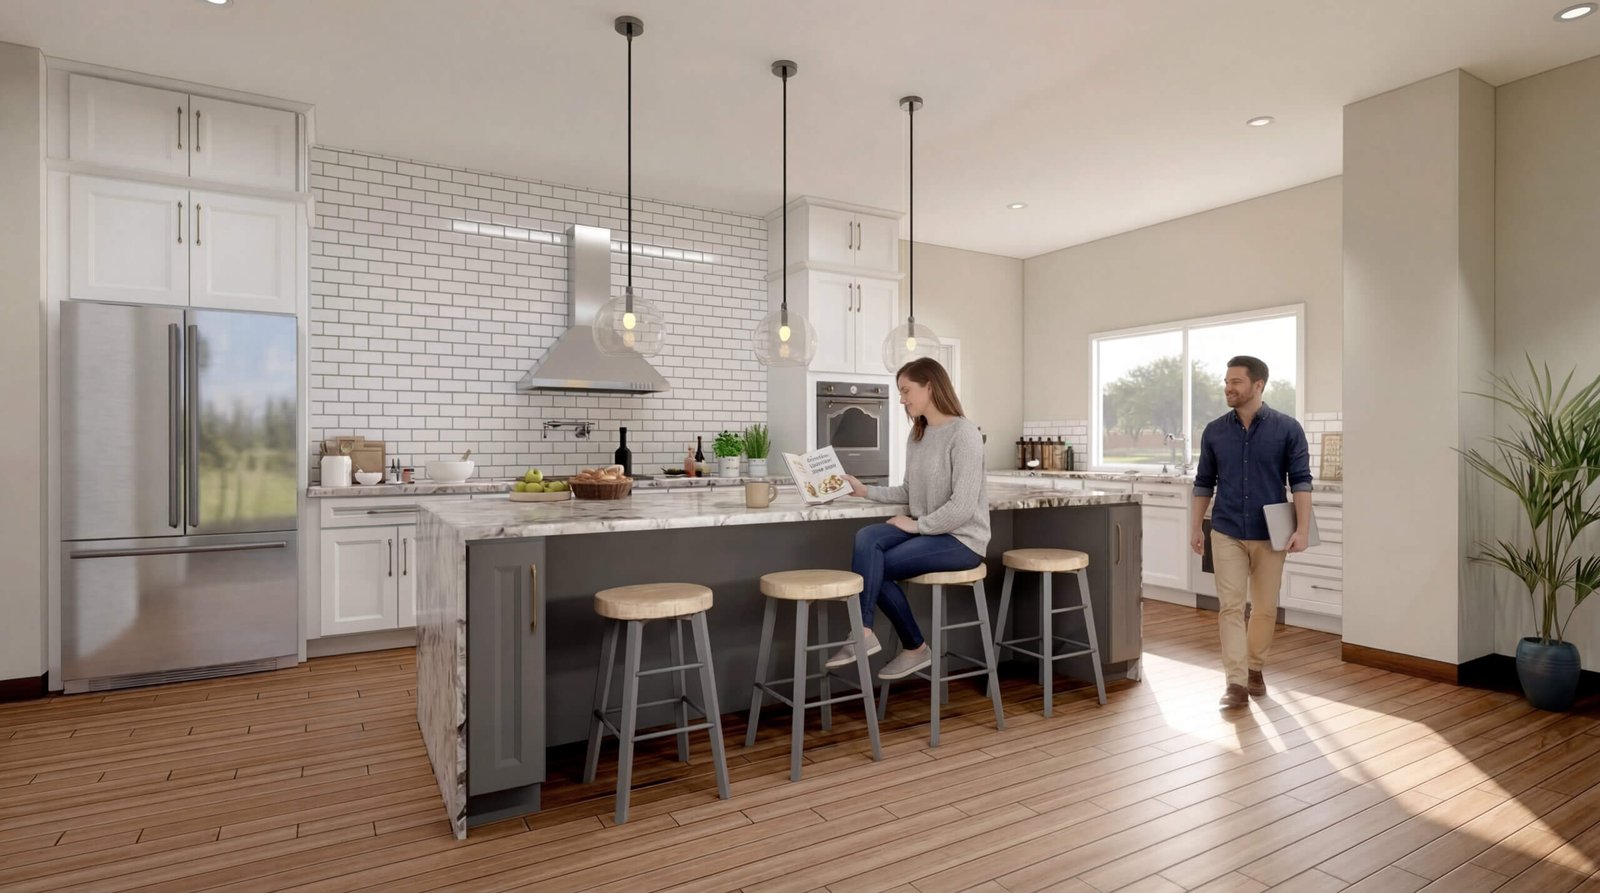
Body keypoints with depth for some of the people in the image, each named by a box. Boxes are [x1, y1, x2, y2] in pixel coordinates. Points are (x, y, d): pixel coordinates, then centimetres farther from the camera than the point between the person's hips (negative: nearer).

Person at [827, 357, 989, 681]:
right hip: (926, 531, 7)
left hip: (961, 539, -7)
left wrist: (917, 525, -15)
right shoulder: (917, 434, 10)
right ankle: (864, 633, -14)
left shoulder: (964, 433, -15)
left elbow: (962, 508, -21)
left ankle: (914, 648, -4)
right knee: (866, 539, -20)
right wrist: (867, 491, 4)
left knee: (877, 566, -18)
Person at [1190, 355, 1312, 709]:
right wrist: (1196, 526, 5)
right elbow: (1204, 482, 8)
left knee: (1265, 608, 11)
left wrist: (1302, 529, -14)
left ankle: (1255, 669, 30)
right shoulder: (1214, 431, 2)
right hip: (1226, 534, 1)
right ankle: (1236, 683, -2)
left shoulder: (1287, 428, -5)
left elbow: (1300, 479, -6)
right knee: (1231, 607, -3)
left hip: (1269, 535, -1)